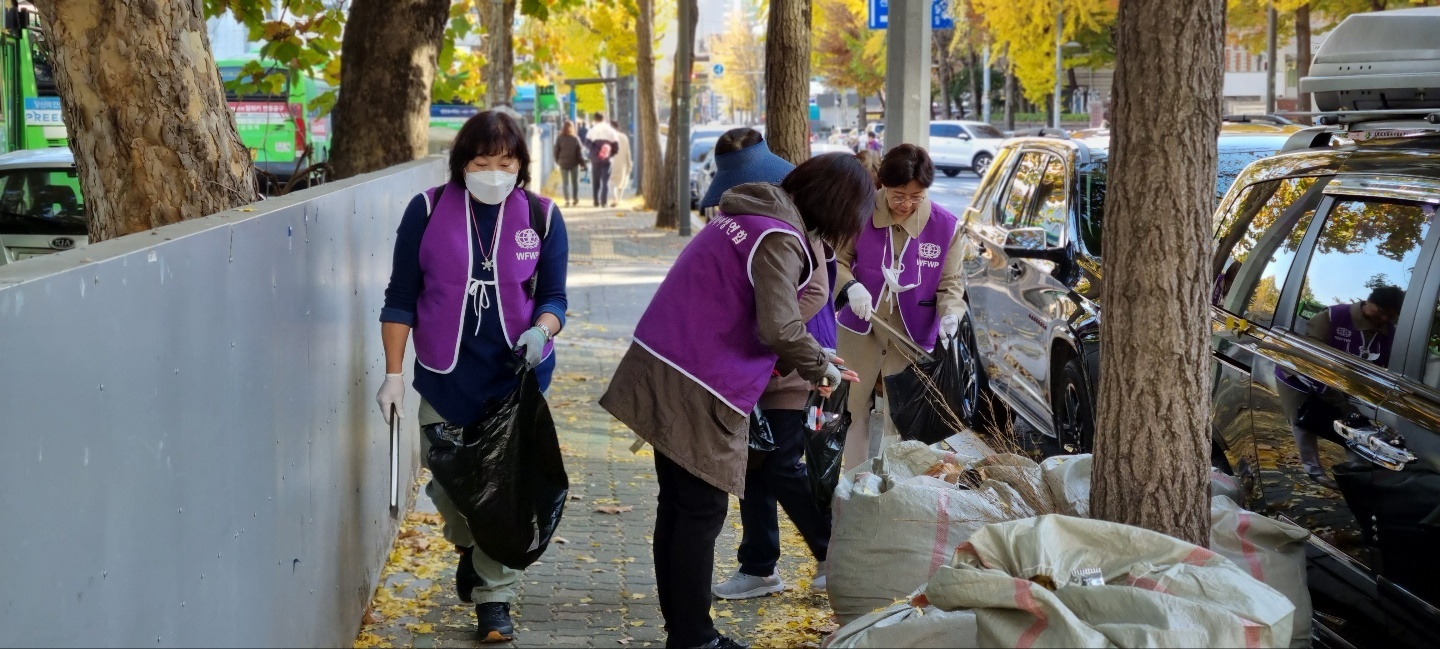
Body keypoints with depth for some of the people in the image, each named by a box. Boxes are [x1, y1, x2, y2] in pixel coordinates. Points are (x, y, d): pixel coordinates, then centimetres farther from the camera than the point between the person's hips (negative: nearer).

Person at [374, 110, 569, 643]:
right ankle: (468, 547, 41)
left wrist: (541, 329, -22)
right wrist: (393, 373, -5)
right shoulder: (429, 210, -5)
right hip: (445, 375, 1)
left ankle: (494, 599, 12)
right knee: (445, 479, 9)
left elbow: (553, 296, 1)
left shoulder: (542, 217, -3)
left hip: (515, 375, 0)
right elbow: (401, 297, -1)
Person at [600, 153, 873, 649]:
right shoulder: (779, 239, -16)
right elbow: (780, 328, -22)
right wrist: (820, 368, -3)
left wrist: (809, 361, 14)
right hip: (698, 392, -9)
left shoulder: (746, 216, 14)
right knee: (701, 513, 0)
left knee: (677, 506, 15)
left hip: (661, 369, 9)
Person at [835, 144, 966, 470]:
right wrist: (851, 287, -21)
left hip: (912, 336, -1)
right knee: (854, 410, 11)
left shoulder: (945, 226, -10)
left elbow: (950, 281, -2)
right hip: (860, 331, 1)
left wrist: (950, 313, -23)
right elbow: (837, 259, -1)